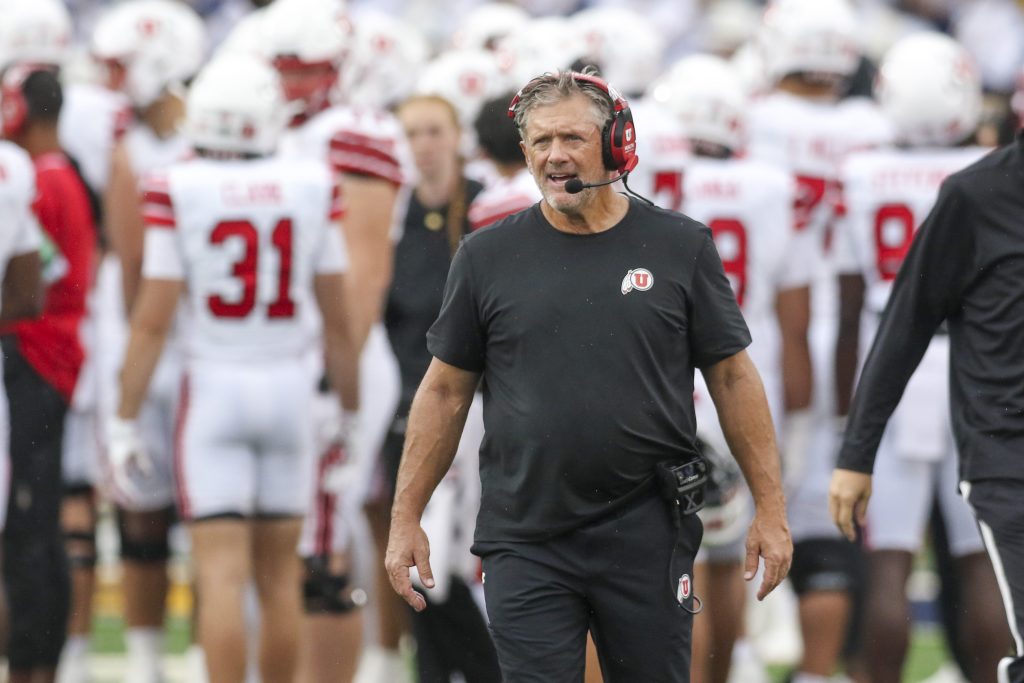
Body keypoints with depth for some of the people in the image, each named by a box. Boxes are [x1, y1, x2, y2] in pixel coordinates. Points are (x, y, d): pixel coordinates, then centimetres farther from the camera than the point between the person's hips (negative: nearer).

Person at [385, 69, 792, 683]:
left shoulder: (679, 247, 3)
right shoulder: (488, 257, 5)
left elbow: (733, 378, 6)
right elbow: (445, 391, 10)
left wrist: (771, 507, 2)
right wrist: (406, 518, 6)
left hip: (648, 538, 0)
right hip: (527, 541, 0)